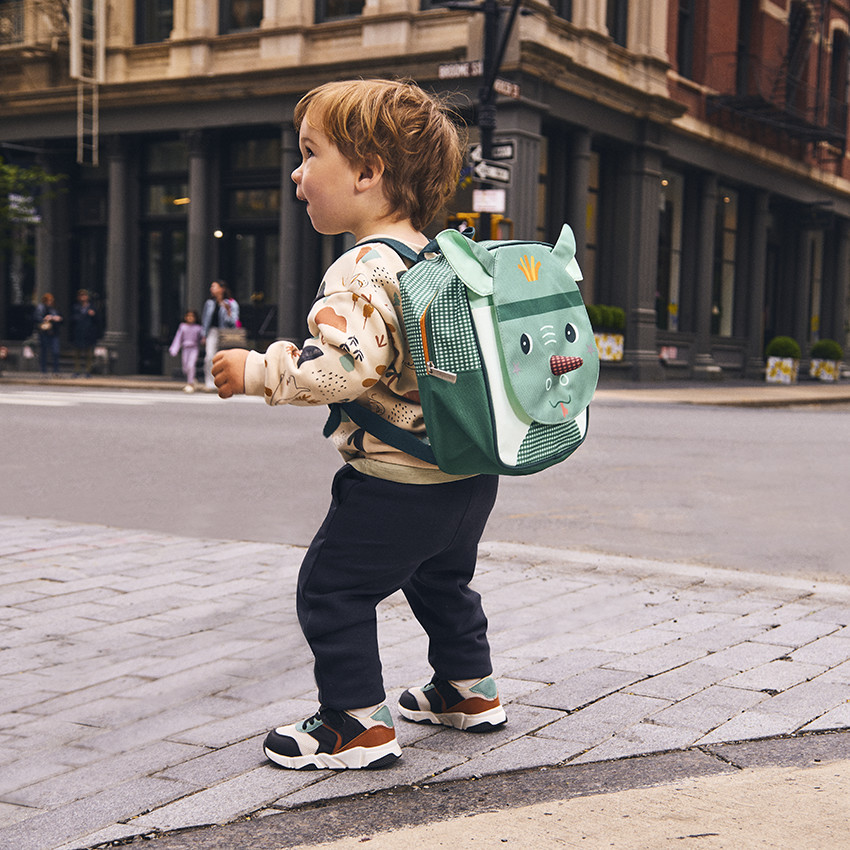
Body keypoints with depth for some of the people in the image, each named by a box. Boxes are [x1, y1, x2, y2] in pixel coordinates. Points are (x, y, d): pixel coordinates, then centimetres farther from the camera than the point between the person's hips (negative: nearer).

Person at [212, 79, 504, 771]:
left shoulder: (362, 270, -20)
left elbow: (342, 368, -32)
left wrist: (257, 371, -19)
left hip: (396, 484, -9)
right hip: (471, 476, 10)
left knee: (332, 589, 5)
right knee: (442, 581, 28)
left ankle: (358, 725, 10)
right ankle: (470, 691, 42)